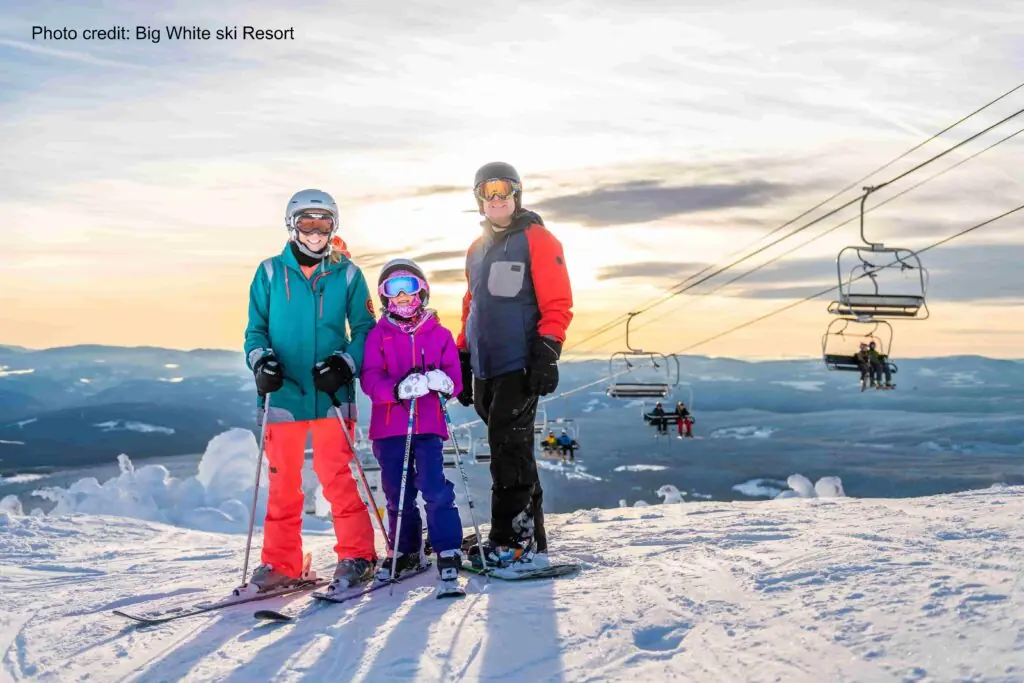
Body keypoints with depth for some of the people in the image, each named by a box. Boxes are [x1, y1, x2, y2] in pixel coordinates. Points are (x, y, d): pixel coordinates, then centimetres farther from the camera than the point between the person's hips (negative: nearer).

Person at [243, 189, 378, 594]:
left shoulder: (347, 274, 5)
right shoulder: (270, 272, 8)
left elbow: (365, 330, 6)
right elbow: (256, 329, 11)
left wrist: (345, 363, -10)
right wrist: (261, 360, -9)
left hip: (330, 393, -2)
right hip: (283, 393, 2)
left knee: (336, 477, -7)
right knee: (282, 481, 7)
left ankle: (357, 556, 5)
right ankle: (281, 563, 17)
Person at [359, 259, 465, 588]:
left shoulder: (439, 334, 8)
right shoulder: (378, 335, 6)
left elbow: (454, 377, 3)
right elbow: (370, 378, -6)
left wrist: (443, 381, -22)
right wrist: (398, 389, -25)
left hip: (428, 425, -1)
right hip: (389, 426, 1)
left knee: (435, 487, -12)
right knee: (397, 493, 9)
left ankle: (448, 550, -3)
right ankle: (404, 551, 24)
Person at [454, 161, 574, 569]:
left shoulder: (537, 240, -2)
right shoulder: (477, 250, 20)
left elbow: (557, 304, -8)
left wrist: (546, 355, -17)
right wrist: (462, 359, 20)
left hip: (519, 366, -7)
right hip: (485, 368, 7)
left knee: (509, 454, -10)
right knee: (512, 453, 9)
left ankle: (511, 542, -5)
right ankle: (530, 541, 16)